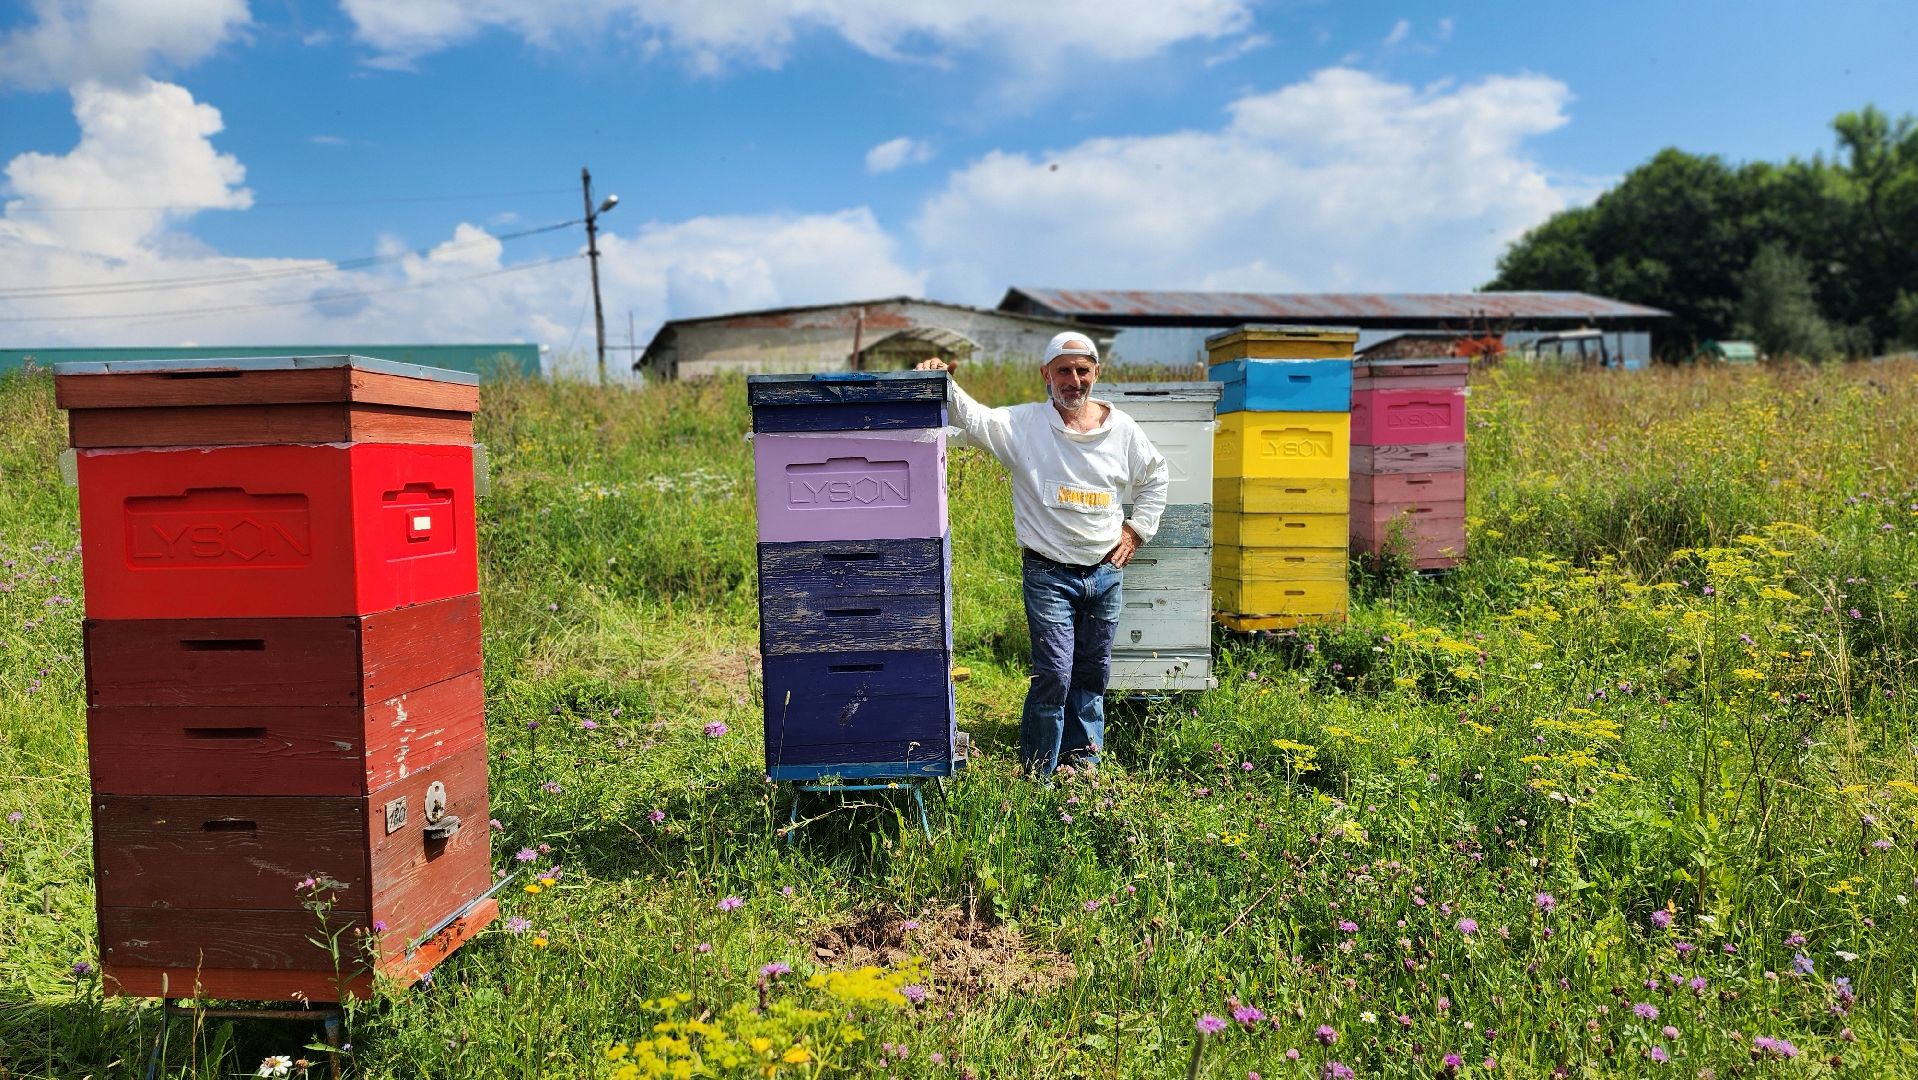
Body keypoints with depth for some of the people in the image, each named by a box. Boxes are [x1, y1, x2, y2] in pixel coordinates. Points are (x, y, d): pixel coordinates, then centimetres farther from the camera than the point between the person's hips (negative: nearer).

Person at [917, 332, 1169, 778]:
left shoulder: (1123, 429, 4)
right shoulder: (1023, 424, -7)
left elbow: (1156, 476, 19)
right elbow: (972, 419, -19)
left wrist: (1137, 528, 11)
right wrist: (943, 385, -37)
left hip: (1105, 573, 4)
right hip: (1049, 574, -4)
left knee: (1093, 672, 14)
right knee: (1054, 675, -7)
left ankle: (1082, 759, 30)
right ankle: (1038, 772, 8)